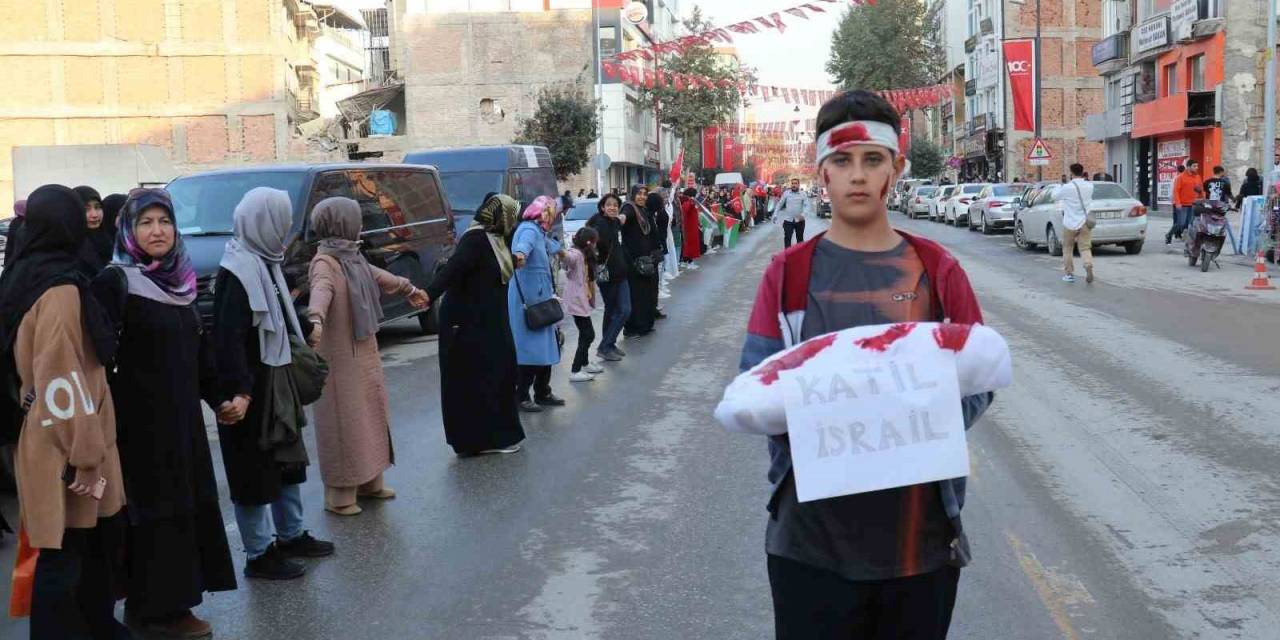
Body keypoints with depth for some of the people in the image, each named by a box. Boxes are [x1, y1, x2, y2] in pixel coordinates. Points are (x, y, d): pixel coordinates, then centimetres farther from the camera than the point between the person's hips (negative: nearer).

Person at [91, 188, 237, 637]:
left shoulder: (180, 280, 10)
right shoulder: (115, 281, -11)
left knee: (187, 502, 11)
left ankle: (173, 602, 22)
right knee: (154, 507, 0)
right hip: (140, 417, -7)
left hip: (182, 413, 7)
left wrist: (217, 396, 17)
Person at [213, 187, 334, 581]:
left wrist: (306, 329, 38)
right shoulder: (236, 272, -20)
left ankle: (291, 535, 34)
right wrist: (239, 391, -33)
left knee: (288, 458, 19)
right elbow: (228, 338, -26)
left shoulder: (264, 262, 8)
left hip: (274, 378, 10)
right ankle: (258, 555, 14)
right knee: (254, 470, 2)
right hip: (250, 387, -10)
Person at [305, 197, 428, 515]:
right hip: (341, 355, -9)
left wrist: (409, 289, 44)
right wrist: (316, 320, -60)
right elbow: (321, 290, -40)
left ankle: (369, 481, 28)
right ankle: (339, 494, 5)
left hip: (364, 350, 9)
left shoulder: (351, 256, 9)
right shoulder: (325, 262, -19)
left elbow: (377, 276, 28)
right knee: (343, 421, -3)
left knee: (370, 414, 16)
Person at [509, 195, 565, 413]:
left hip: (540, 300, 10)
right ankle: (521, 396, -3)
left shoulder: (539, 232, 18)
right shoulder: (529, 230, -13)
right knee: (531, 348, -10)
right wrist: (519, 254, -59)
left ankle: (543, 393, 21)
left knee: (546, 347, 12)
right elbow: (523, 244, -38)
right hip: (528, 300, -10)